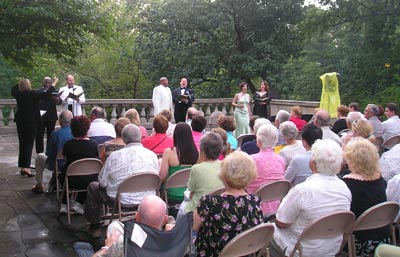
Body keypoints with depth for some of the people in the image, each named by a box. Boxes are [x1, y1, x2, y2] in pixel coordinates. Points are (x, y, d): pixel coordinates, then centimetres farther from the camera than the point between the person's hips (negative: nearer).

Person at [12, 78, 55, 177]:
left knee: (22, 144, 12)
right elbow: (47, 94, -16)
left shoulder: (18, 94, 2)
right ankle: (26, 167, -13)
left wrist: (20, 83, 26)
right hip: (31, 122, -6)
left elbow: (13, 90, 26)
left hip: (20, 122, 6)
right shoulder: (33, 94, -14)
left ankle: (22, 168, 15)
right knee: (29, 144, -5)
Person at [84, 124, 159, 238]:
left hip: (122, 201, -4)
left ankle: (95, 226, 33)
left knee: (93, 187, 23)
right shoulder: (152, 155, -6)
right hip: (148, 201, 4)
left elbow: (102, 182, -5)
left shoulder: (114, 156, -15)